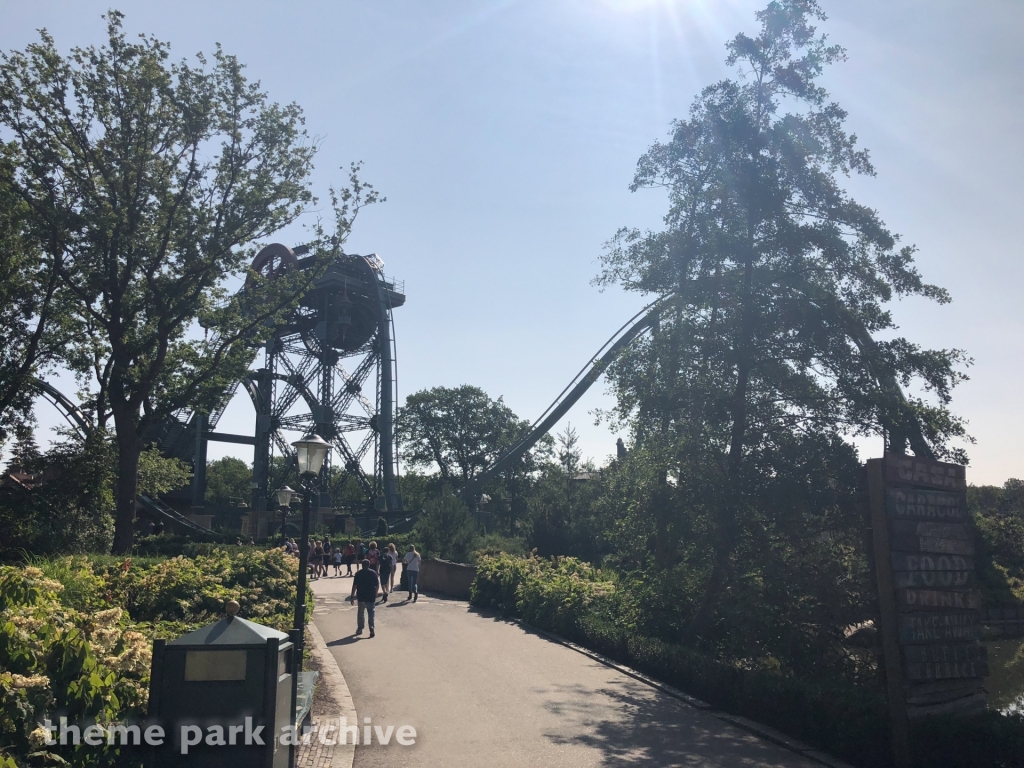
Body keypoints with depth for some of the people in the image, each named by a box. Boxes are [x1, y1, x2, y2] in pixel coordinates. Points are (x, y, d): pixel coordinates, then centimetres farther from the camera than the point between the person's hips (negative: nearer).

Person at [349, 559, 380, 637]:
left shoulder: (358, 574, -4)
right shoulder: (373, 573, 1)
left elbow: (354, 586, -8)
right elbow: (377, 585, 3)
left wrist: (352, 596, -1)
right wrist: (375, 594, 15)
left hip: (361, 596, -1)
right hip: (371, 596, 1)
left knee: (360, 612, 14)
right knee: (371, 612, 6)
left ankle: (360, 629, 19)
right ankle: (371, 627, -11)